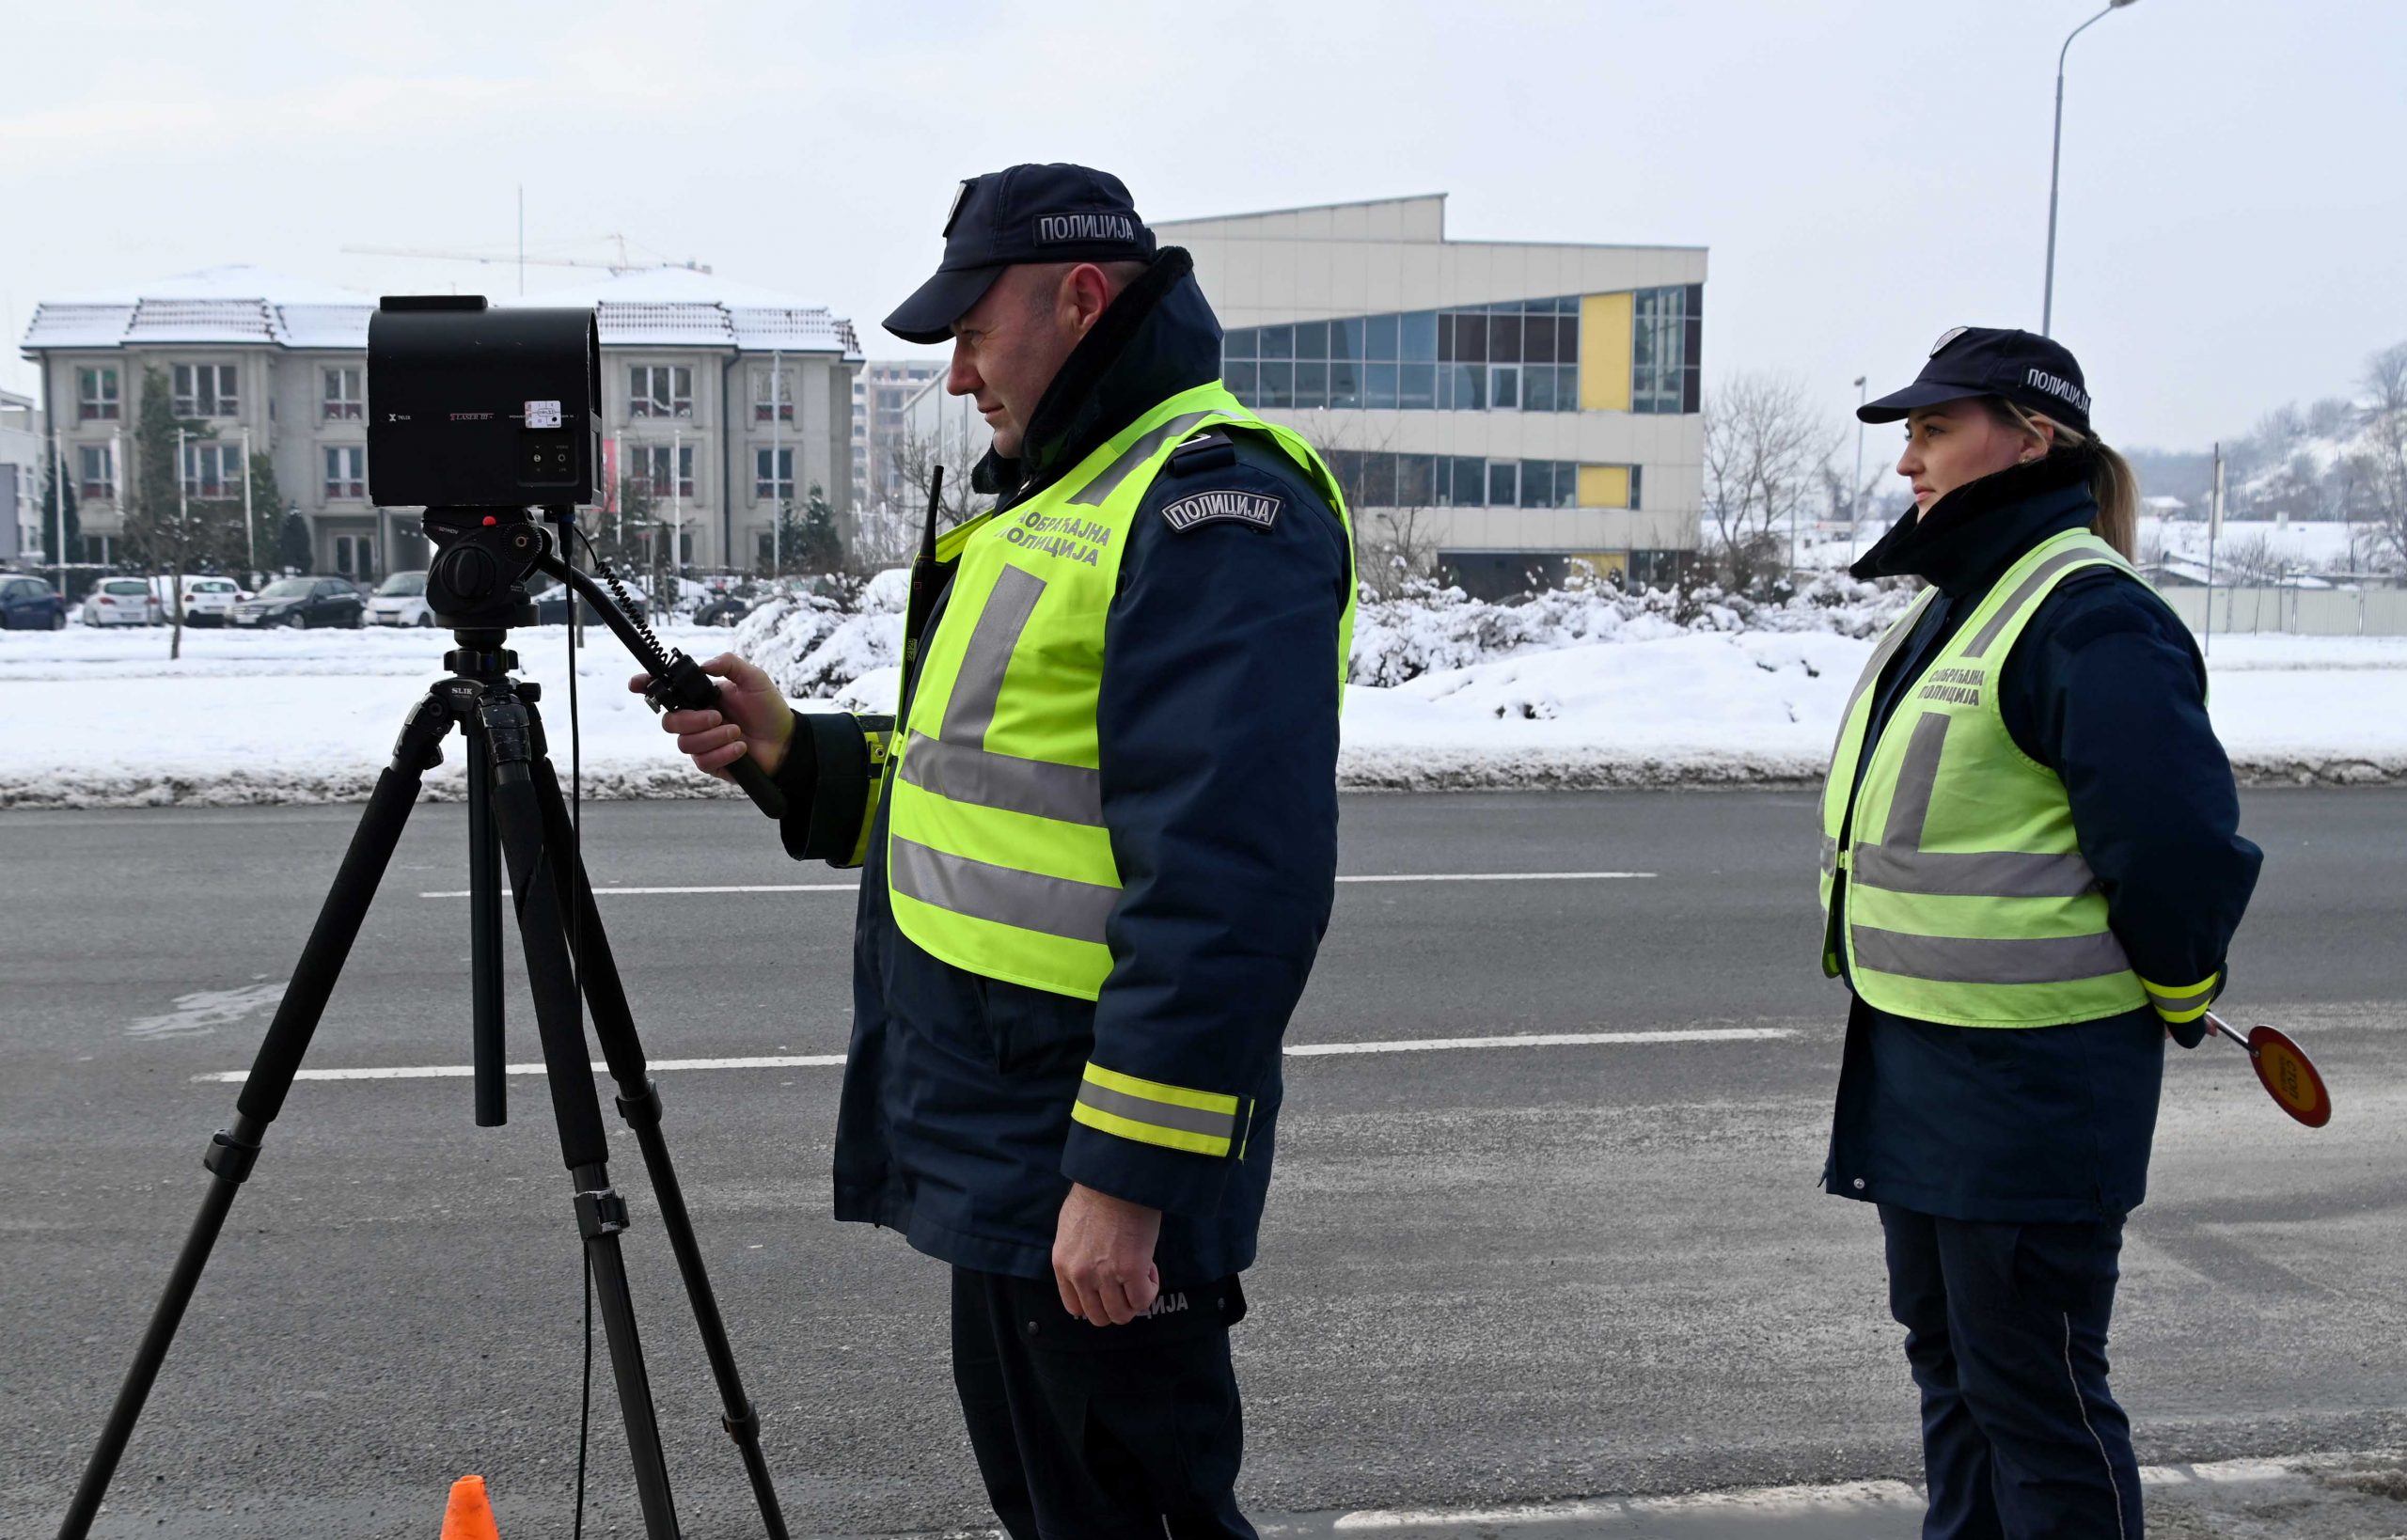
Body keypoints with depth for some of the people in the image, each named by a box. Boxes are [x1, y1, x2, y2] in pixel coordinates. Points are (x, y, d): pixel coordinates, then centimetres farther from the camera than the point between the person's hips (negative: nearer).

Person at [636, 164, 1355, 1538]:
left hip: (1093, 1172, -10)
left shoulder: (1214, 502, -16)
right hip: (1001, 1144, 10)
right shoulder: (1058, 496, 17)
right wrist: (796, 755, 9)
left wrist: (1131, 1172, -26)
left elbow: (1229, 881, -25)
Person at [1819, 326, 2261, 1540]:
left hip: (2034, 1082, -10)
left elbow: (2177, 844, -22)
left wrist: (2175, 993, -7)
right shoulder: (1951, 605, 12)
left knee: (2031, 1387, 2)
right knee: (1947, 1356, 21)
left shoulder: (2089, 616, -20)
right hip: (1919, 1065, 10)